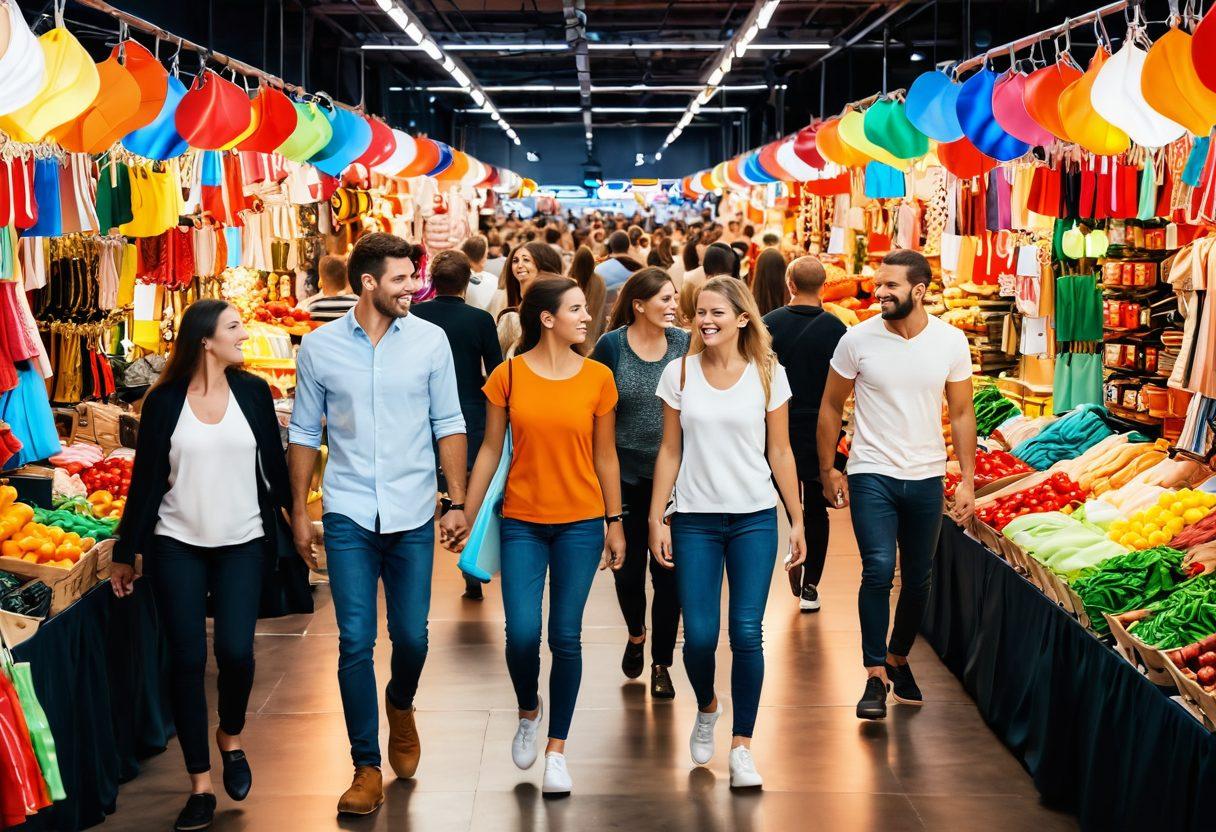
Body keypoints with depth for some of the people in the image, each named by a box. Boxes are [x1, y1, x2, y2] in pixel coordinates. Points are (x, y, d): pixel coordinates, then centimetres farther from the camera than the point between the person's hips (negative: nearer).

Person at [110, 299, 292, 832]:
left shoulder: (253, 392, 1)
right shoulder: (164, 401, -2)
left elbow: (275, 465, 7)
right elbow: (145, 480, 2)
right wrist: (125, 554, 4)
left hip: (242, 544, 1)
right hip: (177, 546, 0)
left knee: (235, 650, -11)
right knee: (186, 659, -1)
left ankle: (231, 738, 21)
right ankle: (200, 786, 10)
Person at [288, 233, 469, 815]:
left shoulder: (430, 341, -1)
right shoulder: (320, 347, -1)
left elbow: (448, 424, 3)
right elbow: (305, 433, 7)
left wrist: (458, 502, -1)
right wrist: (298, 511, 5)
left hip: (412, 514, 1)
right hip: (348, 515, 0)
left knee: (411, 636, 7)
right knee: (355, 642, -1)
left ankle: (400, 705, 41)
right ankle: (367, 768, 11)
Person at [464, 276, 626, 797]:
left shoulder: (597, 377, -1)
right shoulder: (508, 376, -4)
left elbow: (605, 456, 5)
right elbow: (490, 450, 3)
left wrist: (615, 523, 7)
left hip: (581, 523, 1)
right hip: (522, 520, 0)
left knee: (566, 637, 3)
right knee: (522, 634, -6)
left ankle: (556, 750, 17)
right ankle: (528, 714, 26)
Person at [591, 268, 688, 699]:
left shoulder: (684, 344, -2)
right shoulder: (611, 346, -7)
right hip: (626, 473, -1)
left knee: (668, 568, 2)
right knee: (628, 565, 7)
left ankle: (661, 663, 17)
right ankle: (636, 634, 39)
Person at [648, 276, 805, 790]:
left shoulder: (767, 375, 1)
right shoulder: (680, 374, 2)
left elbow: (780, 452, 5)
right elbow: (670, 451, 6)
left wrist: (798, 521, 4)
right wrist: (656, 520, 2)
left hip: (754, 519, 0)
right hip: (695, 518, 1)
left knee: (747, 633, -5)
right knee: (699, 635, -3)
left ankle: (742, 746, 8)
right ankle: (706, 709, 30)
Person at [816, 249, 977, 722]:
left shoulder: (951, 342, -2)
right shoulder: (858, 340, -6)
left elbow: (961, 413, 5)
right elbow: (831, 406, 4)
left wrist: (967, 479, 1)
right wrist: (827, 470, 2)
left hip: (926, 478, 2)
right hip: (872, 474, -2)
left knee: (918, 578, 11)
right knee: (878, 570, -16)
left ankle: (898, 658, 33)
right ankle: (876, 675, -6)